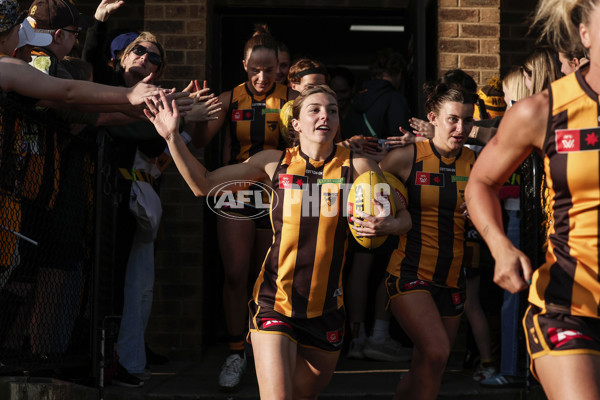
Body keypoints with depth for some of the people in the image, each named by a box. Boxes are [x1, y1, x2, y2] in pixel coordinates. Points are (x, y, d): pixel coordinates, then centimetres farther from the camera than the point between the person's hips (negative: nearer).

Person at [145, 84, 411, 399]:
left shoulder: (356, 166, 0)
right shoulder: (274, 162, 2)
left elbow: (403, 217, 6)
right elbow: (204, 185, 7)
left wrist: (386, 225, -17)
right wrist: (172, 137, -2)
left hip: (326, 311, 1)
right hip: (274, 303, -1)